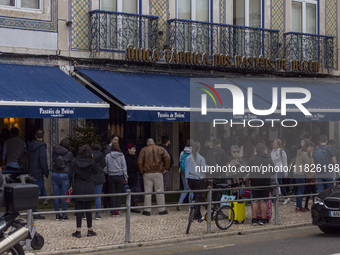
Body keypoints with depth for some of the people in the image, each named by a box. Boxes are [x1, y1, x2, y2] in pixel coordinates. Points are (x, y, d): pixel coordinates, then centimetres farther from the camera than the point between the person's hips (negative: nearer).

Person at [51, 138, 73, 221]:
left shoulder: (54, 152, 3)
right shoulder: (69, 154, -4)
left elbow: (53, 161, 11)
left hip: (54, 174, 3)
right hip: (65, 175, -3)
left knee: (56, 195, 7)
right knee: (64, 195, 1)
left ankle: (57, 215, 11)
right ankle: (64, 215, 3)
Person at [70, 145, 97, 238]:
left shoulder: (74, 162, -5)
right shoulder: (91, 162, -7)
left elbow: (71, 174, -3)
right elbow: (94, 172, 7)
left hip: (78, 188, 0)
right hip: (89, 188, 0)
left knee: (79, 208, 4)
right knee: (88, 209, 8)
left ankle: (78, 230, 2)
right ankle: (90, 230, 14)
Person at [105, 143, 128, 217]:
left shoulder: (107, 156, -2)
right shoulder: (121, 156, -3)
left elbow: (105, 167, 1)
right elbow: (124, 167, 1)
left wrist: (107, 173, 13)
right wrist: (125, 178, 8)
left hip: (111, 176, 0)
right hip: (120, 176, 0)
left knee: (112, 194, 5)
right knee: (119, 194, 5)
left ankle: (113, 211, 3)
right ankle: (117, 211, 2)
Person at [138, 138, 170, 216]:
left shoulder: (144, 150, 4)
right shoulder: (160, 149, 6)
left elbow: (139, 162, -4)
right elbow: (167, 157, -8)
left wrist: (142, 171, 5)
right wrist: (165, 168, 0)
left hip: (147, 173, 0)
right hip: (158, 173, 0)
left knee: (147, 191, 3)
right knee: (159, 191, 6)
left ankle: (147, 210, 2)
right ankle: (162, 209, 7)